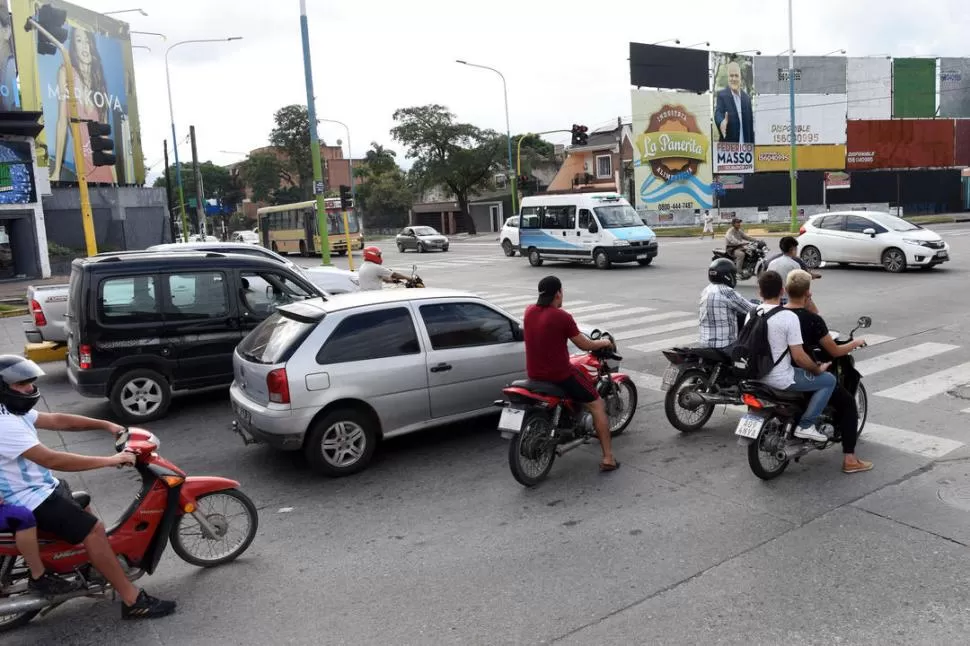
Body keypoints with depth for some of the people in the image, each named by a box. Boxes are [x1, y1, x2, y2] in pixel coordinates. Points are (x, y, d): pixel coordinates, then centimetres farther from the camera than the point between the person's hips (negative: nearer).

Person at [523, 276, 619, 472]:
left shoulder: (529, 312, 1)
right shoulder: (562, 317, -17)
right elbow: (585, 345, -8)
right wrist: (603, 342, 11)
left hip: (534, 374, 7)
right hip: (560, 375, -7)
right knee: (597, 406, 7)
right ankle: (608, 458, 3)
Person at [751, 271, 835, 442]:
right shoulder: (789, 317, -19)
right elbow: (799, 357, -20)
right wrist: (818, 369, -1)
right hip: (780, 380, -7)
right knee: (829, 380, 9)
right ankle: (805, 425, 4)